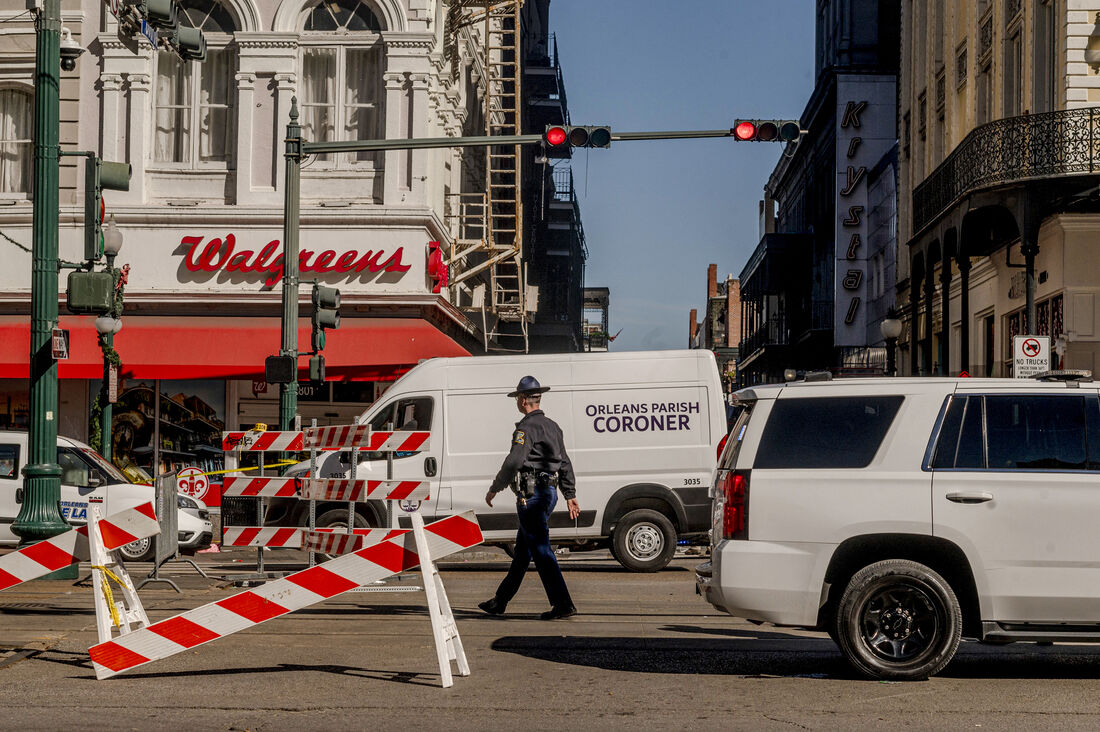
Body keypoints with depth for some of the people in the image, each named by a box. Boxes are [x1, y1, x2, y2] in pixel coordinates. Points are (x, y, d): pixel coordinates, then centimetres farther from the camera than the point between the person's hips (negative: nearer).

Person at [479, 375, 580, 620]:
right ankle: (500, 601, 25)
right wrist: (570, 495, 19)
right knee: (522, 551, 16)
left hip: (531, 494, -10)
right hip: (549, 492, 10)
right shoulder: (552, 426, 16)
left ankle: (563, 604, -12)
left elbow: (514, 462, -21)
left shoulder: (527, 427, -14)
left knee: (541, 550, -8)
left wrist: (494, 489, -11)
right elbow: (565, 464, 17)